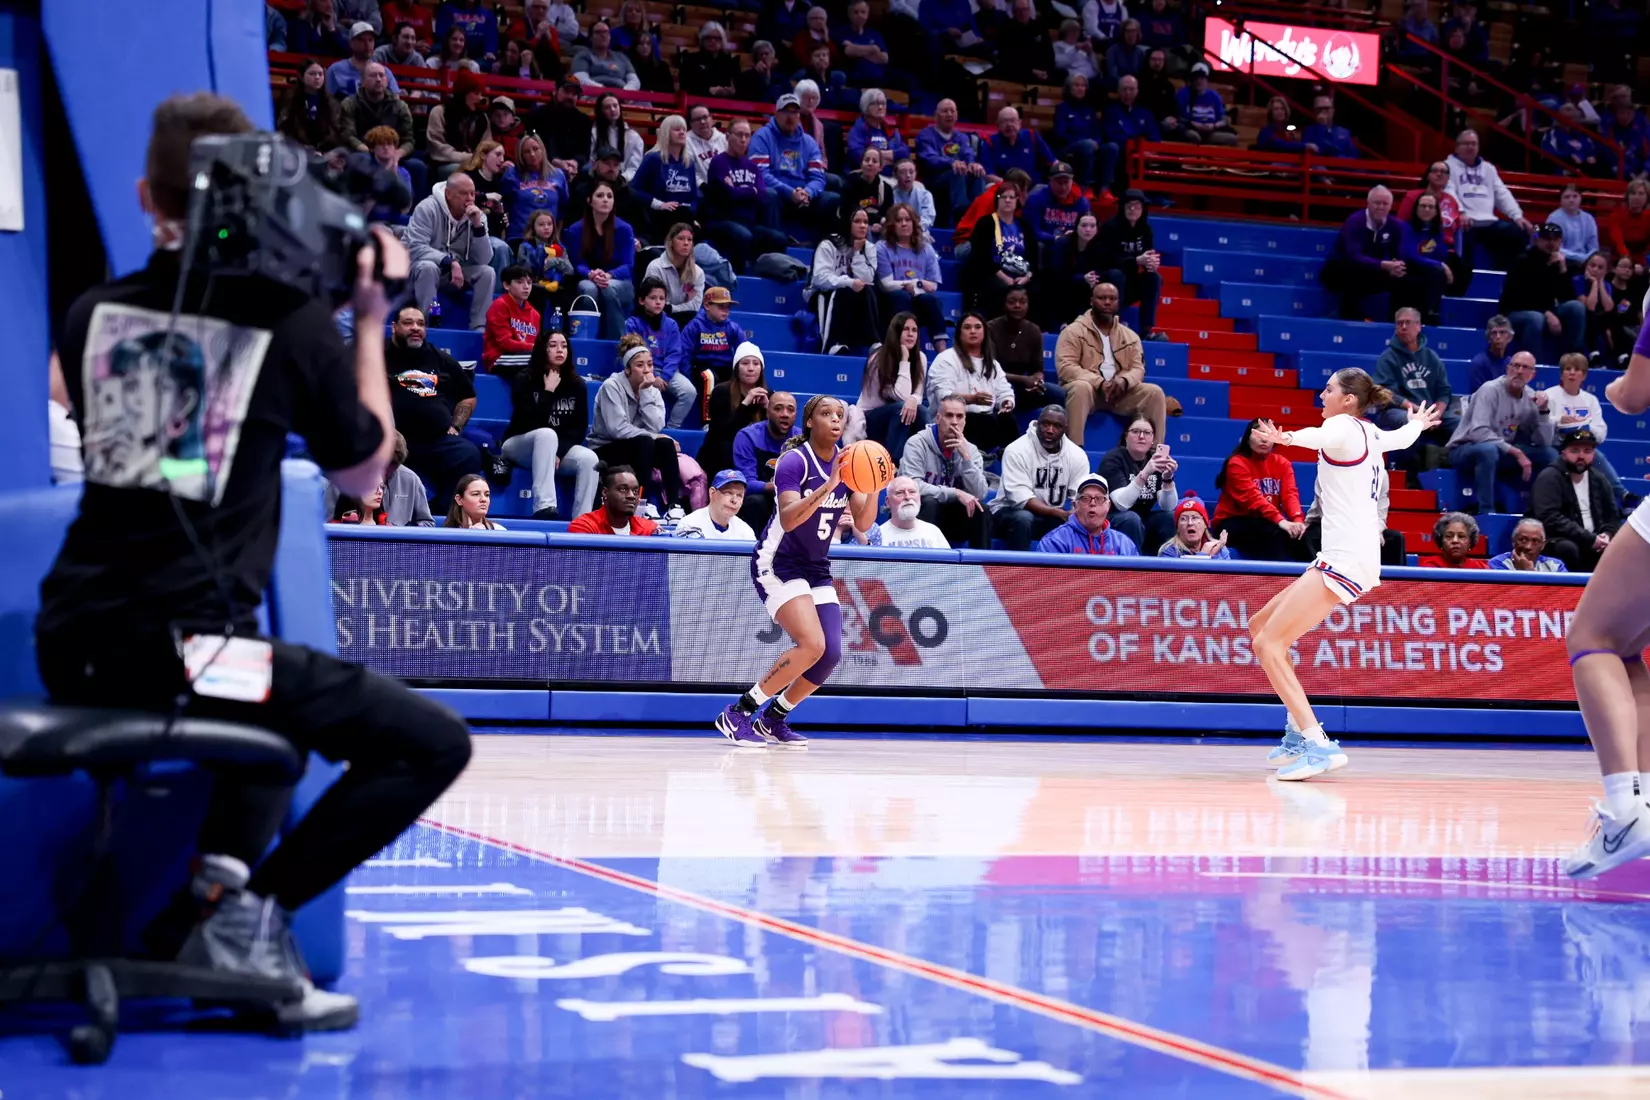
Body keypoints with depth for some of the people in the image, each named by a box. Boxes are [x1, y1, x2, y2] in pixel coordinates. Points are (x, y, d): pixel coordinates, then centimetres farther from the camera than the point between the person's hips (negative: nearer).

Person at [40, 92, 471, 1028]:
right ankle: (241, 913, -4)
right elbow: (363, 474, 10)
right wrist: (371, 325, 15)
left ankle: (221, 881, 16)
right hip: (182, 655, -7)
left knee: (285, 698, 35)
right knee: (433, 741, 2)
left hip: (73, 651, 7)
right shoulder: (295, 322, -5)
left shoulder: (93, 313, 7)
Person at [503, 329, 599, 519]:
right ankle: (544, 507, -50)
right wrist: (548, 392, -19)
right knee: (547, 434, -38)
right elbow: (528, 423, -21)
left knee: (589, 458, -27)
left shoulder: (576, 385, 3)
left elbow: (580, 428, -2)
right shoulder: (524, 380, -8)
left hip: (560, 447, 4)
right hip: (520, 446, -4)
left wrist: (558, 452, -17)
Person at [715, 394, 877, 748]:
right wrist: (828, 485, -38)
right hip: (778, 565, -7)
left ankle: (774, 718, 15)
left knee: (830, 654, -5)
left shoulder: (847, 462, 4)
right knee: (812, 645, -23)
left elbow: (863, 524, -2)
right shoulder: (795, 460, -16)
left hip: (817, 569, 7)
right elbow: (788, 519, -29)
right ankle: (736, 714, -13)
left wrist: (874, 487, -19)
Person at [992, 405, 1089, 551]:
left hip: (1054, 518, 4)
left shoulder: (1077, 455, -4)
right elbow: (1021, 498, -25)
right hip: (1011, 511, -4)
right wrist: (1060, 514, -36)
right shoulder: (1017, 450, -17)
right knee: (1023, 518, -37)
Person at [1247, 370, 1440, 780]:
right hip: (1342, 556, 10)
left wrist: (1288, 437, -56)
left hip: (1347, 558, -10)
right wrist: (1418, 422, 65)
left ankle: (1318, 745, -25)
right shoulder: (1370, 433, 17)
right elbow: (1403, 436, 41)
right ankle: (1300, 731, 15)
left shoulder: (1345, 426, -8)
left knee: (1268, 644, -16)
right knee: (1260, 626, 16)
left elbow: (1323, 437, -34)